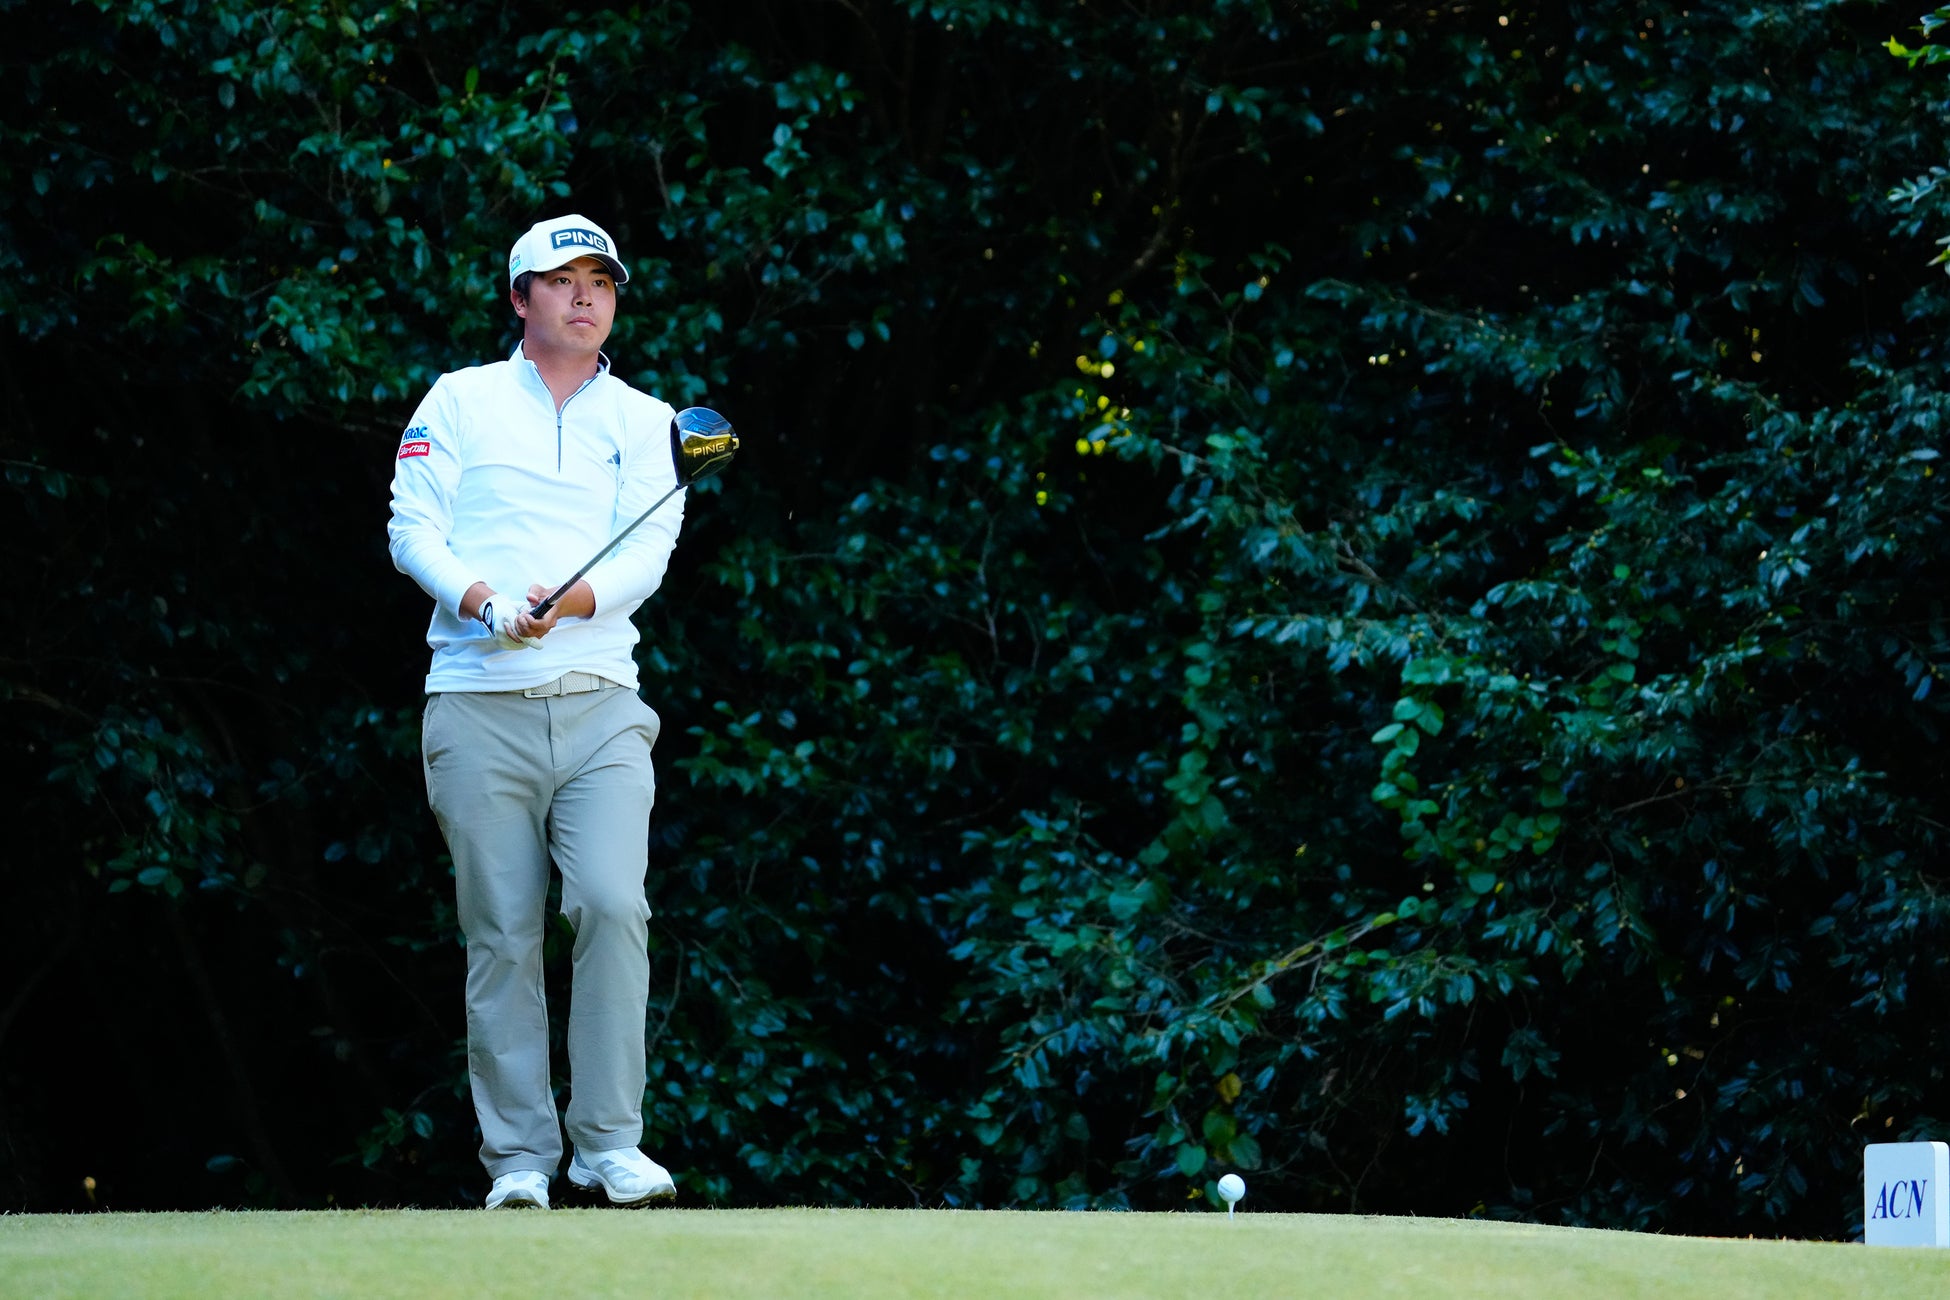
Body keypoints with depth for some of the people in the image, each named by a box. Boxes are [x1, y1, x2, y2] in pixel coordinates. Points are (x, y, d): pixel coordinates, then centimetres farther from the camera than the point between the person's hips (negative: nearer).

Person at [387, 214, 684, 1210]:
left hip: (599, 705, 1)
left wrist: (568, 602, -18)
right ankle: (519, 1155, 5)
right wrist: (481, 598, -16)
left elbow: (649, 550, 2)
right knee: (503, 937, -1)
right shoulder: (458, 401, 12)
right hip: (478, 707, -1)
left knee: (611, 904, -15)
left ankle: (610, 1142, -9)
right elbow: (412, 525, 4)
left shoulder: (642, 420, 15)